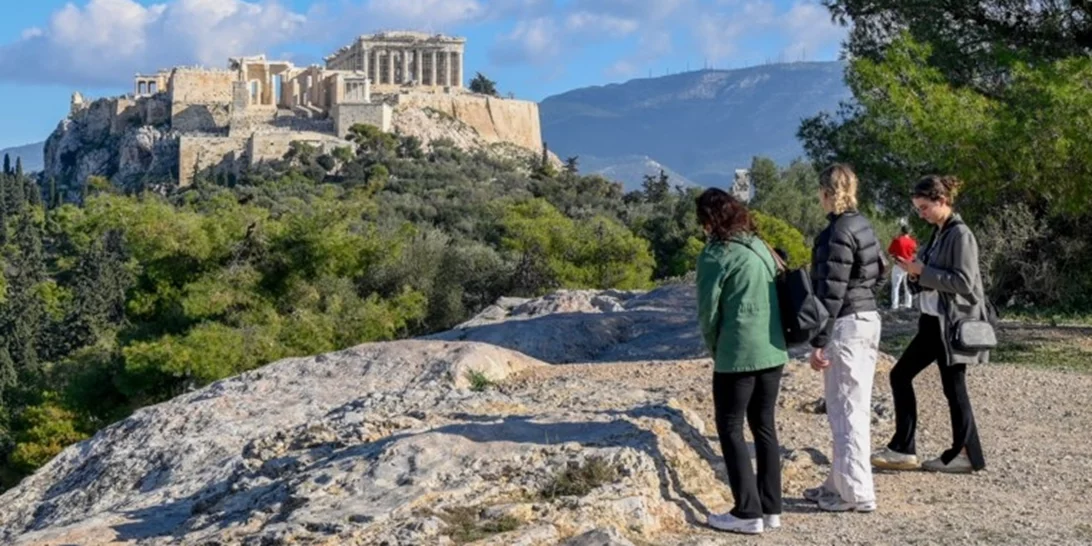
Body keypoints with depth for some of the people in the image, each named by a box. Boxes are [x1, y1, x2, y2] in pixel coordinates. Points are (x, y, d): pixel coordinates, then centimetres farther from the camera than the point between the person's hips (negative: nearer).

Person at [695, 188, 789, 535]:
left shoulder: (715, 254, -11)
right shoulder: (760, 247, 9)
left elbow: (708, 311, -8)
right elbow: (774, 295, 12)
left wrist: (714, 347, 9)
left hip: (738, 354, -7)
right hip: (773, 351, 7)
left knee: (730, 429, 4)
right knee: (764, 427, 14)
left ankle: (748, 513, 4)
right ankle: (771, 508, 18)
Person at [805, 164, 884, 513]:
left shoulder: (838, 234, -17)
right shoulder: (863, 225, 11)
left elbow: (831, 291, -20)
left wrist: (818, 341, -18)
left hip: (846, 325, -10)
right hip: (868, 318, 10)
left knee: (846, 412, -3)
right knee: (855, 409, 15)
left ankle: (857, 494, 1)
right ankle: (840, 483, 26)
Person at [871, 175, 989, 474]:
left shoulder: (960, 234, -14)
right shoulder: (938, 233, 13)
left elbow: (964, 282, -21)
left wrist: (922, 271, -19)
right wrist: (915, 271, -2)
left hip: (954, 322, -10)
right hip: (935, 321, 10)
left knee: (953, 387, 0)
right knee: (900, 374, 8)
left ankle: (967, 454, 14)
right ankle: (903, 449, 12)